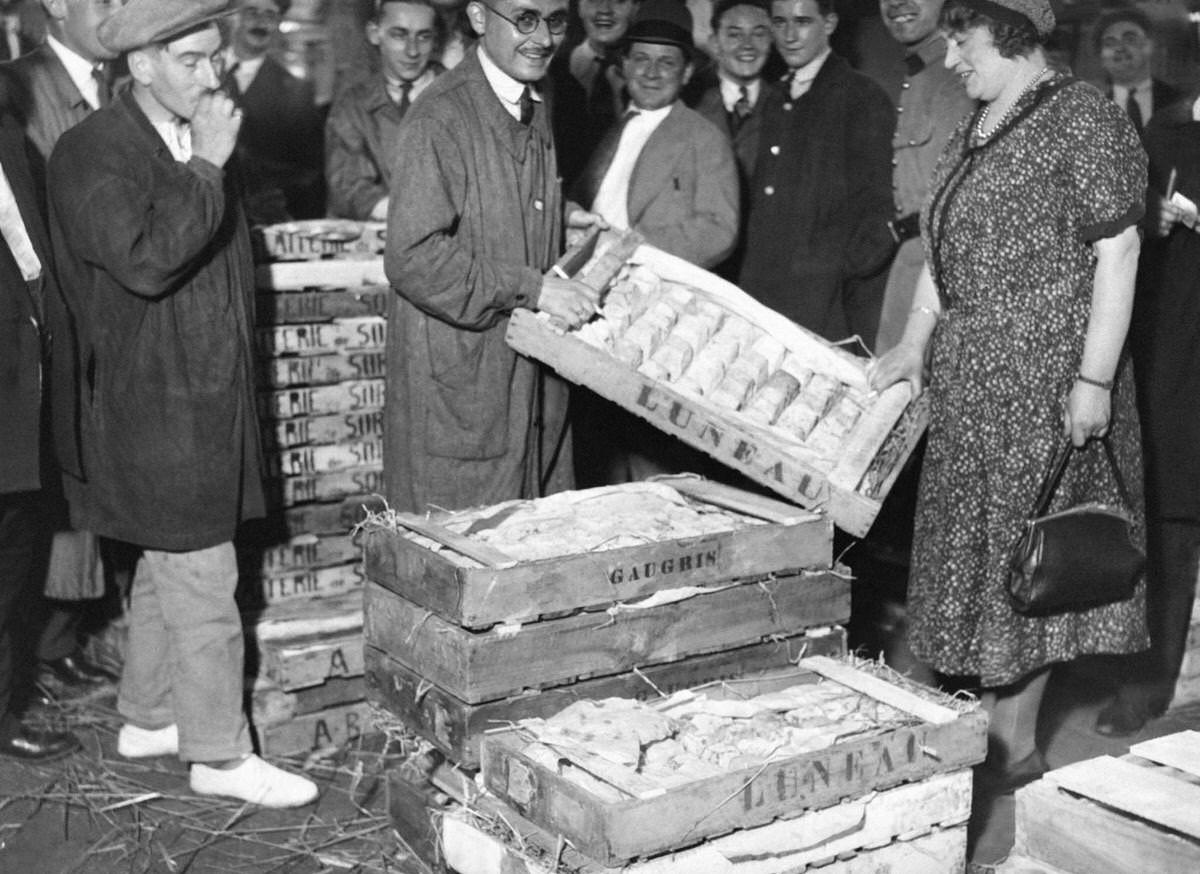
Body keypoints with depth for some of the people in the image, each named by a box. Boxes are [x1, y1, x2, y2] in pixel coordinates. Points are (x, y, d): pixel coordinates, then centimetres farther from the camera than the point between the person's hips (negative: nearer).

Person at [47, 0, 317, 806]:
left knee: (169, 573, 18)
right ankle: (221, 755, 10)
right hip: (157, 408, -8)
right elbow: (143, 260, -28)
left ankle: (147, 719, 33)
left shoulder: (197, 143, 12)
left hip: (206, 398, 8)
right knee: (202, 585, -3)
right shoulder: (93, 152, -14)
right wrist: (207, 169, -23)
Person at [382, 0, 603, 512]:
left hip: (532, 370, 8)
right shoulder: (439, 119, -16)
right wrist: (530, 286, -21)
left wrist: (555, 218, 10)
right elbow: (413, 258, -22)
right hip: (457, 388, -8)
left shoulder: (535, 107, 12)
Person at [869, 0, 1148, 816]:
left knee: (1023, 547, -1)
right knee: (977, 543, 10)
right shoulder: (974, 133, 15)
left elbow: (1117, 253, -13)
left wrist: (1095, 378, -18)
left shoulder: (1083, 119, -9)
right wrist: (911, 351, 10)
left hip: (1045, 370, -8)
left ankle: (1016, 746, 12)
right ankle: (994, 724, 21)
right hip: (969, 377, 8)